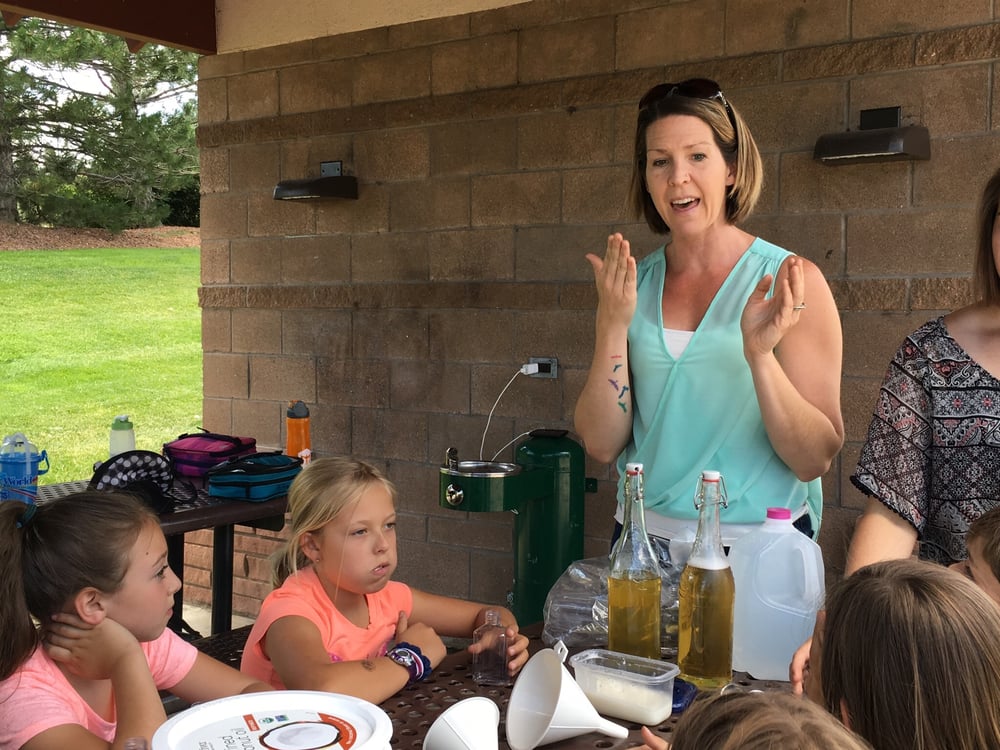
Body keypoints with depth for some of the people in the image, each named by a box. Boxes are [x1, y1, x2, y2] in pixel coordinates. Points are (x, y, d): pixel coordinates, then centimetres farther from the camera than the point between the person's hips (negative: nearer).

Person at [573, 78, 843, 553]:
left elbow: (815, 460, -13)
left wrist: (760, 354, -27)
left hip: (759, 548, -2)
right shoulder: (634, 284, 1)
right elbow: (601, 445, -5)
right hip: (645, 538, 3)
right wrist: (613, 326, -16)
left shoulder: (789, 282, -9)